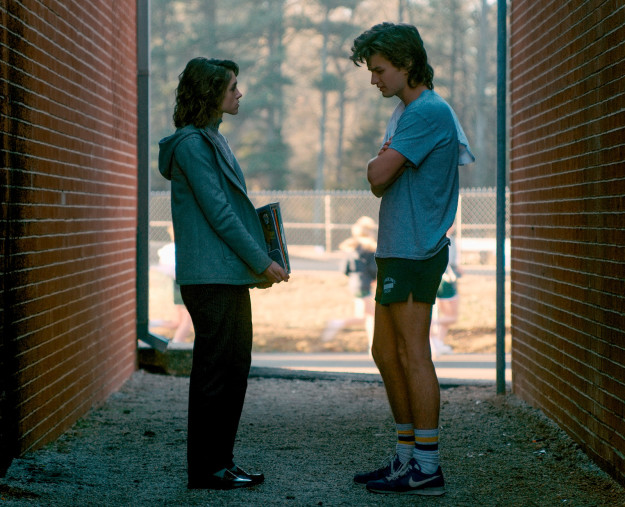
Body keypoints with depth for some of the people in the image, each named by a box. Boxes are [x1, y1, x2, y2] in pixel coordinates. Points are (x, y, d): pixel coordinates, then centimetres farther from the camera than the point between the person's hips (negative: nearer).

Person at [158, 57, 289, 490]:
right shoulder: (192, 143, -12)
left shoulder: (210, 139, 19)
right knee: (215, 372, -5)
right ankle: (206, 469, 1)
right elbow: (217, 211, -16)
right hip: (210, 275, -10)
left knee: (233, 370, 12)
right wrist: (261, 261, -12)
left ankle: (221, 461, 19)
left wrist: (258, 263, 14)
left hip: (229, 275, 10)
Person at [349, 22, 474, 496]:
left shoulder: (428, 111, -14)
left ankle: (427, 468, -3)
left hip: (415, 251, -10)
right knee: (386, 353, 13)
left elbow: (378, 175, -18)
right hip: (397, 249, 10)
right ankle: (407, 456, 20)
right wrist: (381, 165, 0)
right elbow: (382, 182, 20)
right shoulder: (406, 111, 19)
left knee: (413, 355, -7)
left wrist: (378, 162, 3)